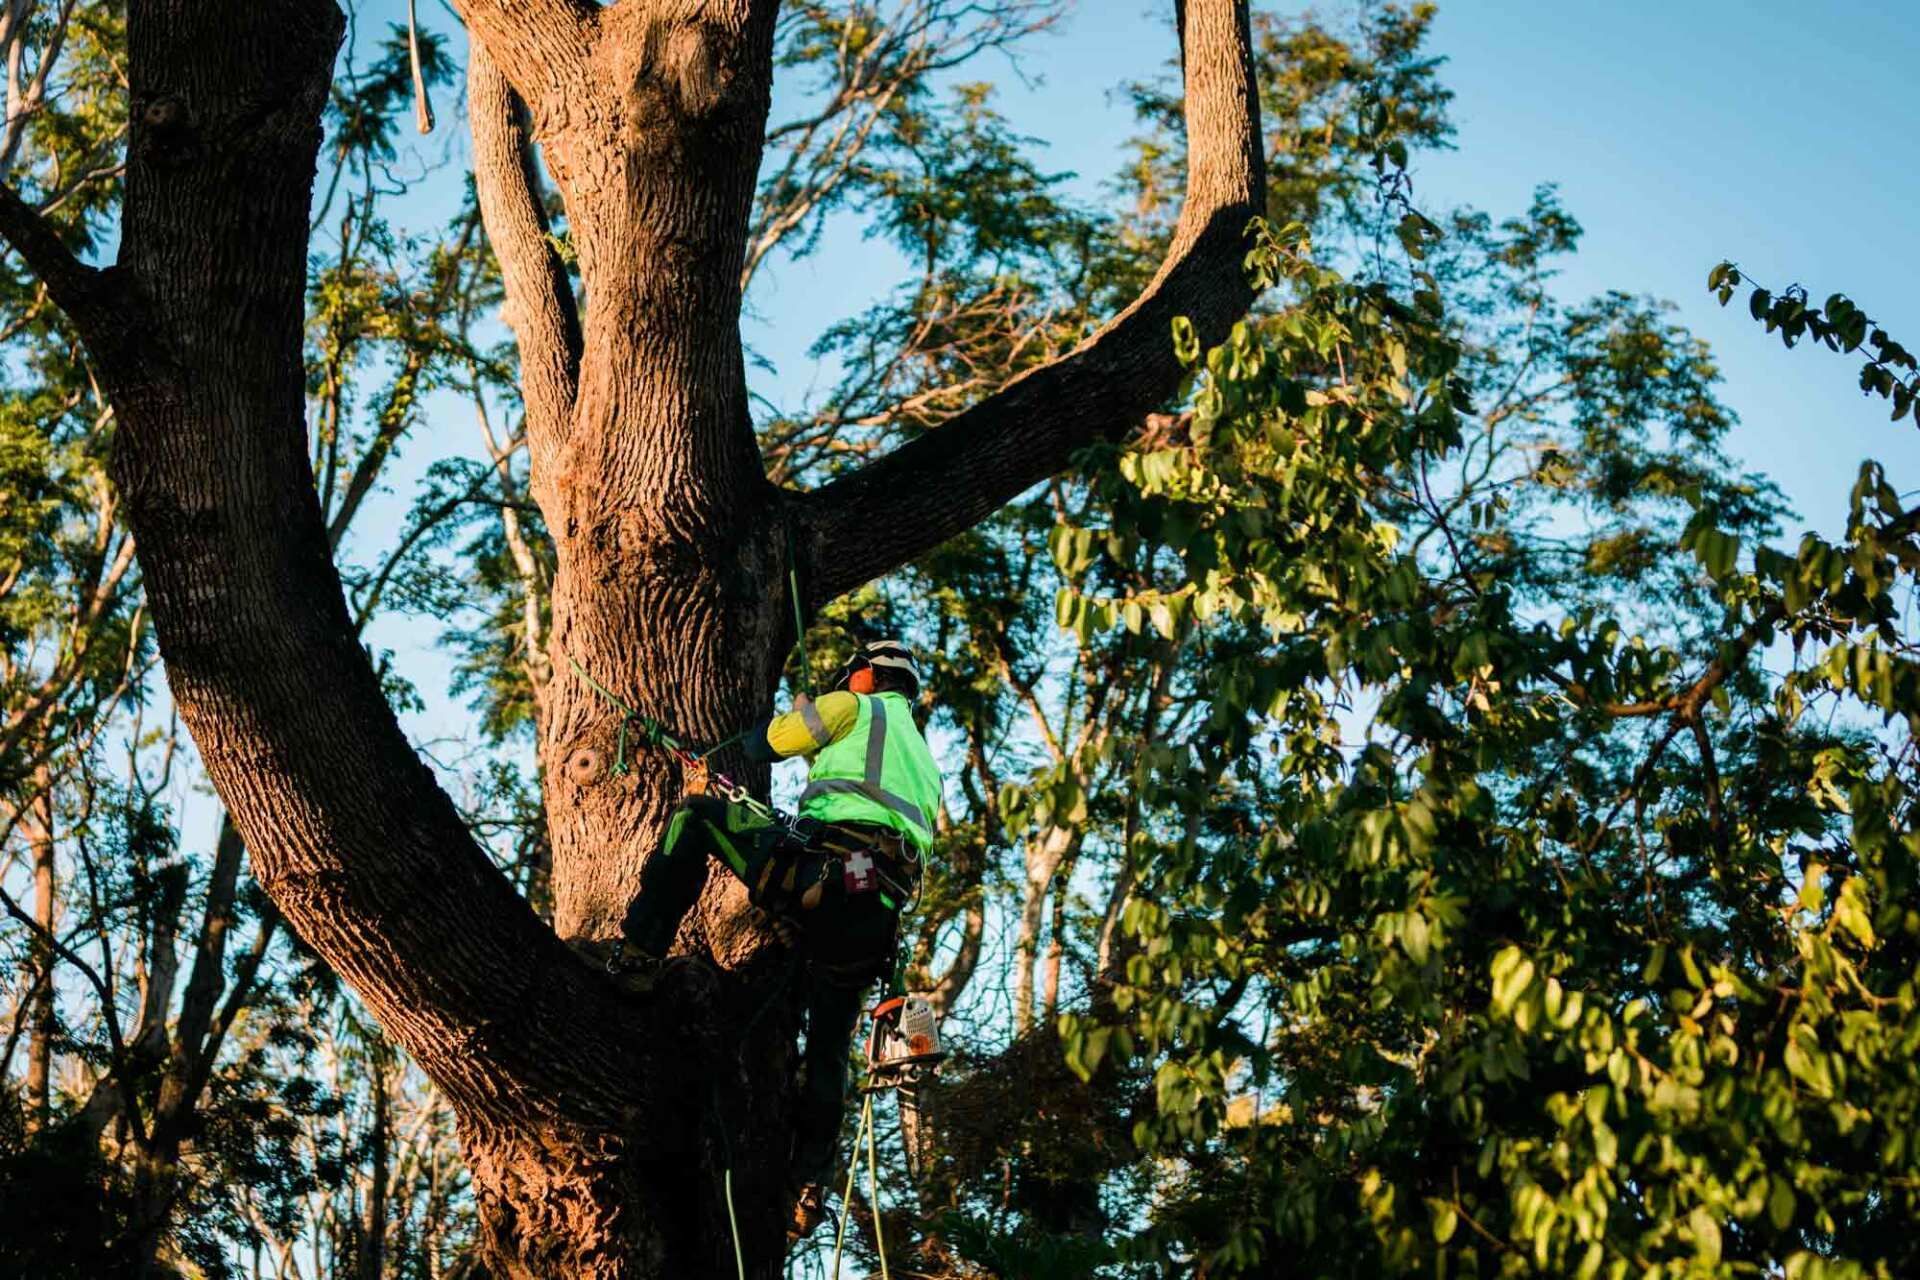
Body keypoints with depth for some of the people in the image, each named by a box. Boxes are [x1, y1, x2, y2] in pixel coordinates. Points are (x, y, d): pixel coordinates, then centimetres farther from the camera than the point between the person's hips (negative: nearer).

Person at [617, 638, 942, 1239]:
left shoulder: (860, 709, 14)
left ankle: (640, 952, -7)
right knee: (827, 1053, 13)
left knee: (696, 816, 4)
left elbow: (765, 743, 20)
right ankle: (809, 1192, 7)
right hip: (878, 915, 7)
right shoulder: (923, 762, 36)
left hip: (826, 876, -7)